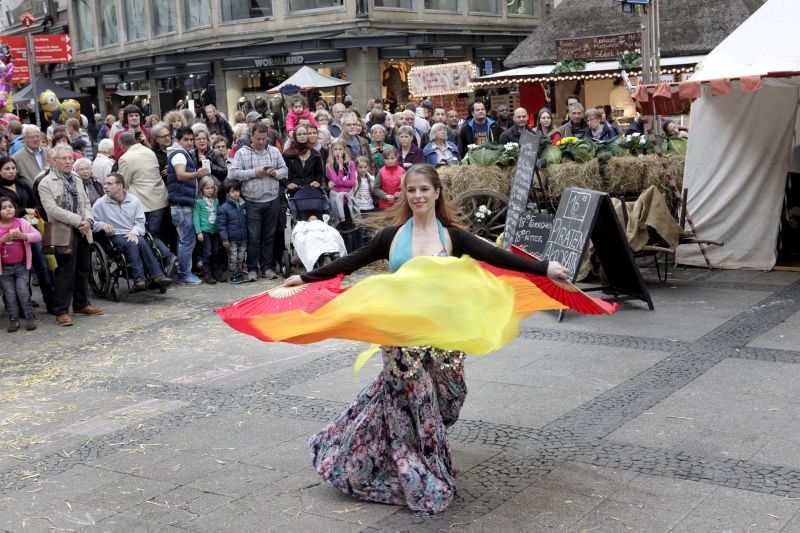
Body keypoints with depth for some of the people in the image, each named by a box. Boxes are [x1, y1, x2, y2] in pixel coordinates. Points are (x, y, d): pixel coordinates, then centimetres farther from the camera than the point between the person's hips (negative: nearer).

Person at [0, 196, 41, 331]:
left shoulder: (22, 223, -3)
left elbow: (38, 236, -6)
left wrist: (23, 236, -22)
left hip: (21, 265, 0)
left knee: (23, 292, -4)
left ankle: (30, 317, 6)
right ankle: (13, 319, 13)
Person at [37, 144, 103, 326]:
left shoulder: (77, 180, 15)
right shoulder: (46, 183, -8)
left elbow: (86, 204, 15)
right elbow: (52, 209, -17)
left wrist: (88, 220, -6)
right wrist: (78, 221, -19)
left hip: (82, 233, 7)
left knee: (83, 270, 14)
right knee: (65, 272, -6)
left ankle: (82, 304, 28)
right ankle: (61, 311, 2)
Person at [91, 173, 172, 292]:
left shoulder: (134, 200, 9)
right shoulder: (100, 204, 3)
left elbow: (140, 221, 7)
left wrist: (134, 233, -11)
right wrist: (102, 225, -18)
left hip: (133, 234, 2)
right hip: (115, 236, -2)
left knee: (142, 242, -30)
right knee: (131, 244, -33)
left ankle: (157, 275, -34)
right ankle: (139, 278, -38)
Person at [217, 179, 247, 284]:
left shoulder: (243, 206, 6)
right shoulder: (224, 208, -11)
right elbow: (221, 224, -11)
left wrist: (247, 235, 15)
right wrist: (224, 239, -15)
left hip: (243, 238, 5)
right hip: (231, 239, -5)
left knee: (240, 258, 13)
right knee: (232, 259, 1)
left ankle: (239, 274, 25)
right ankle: (232, 276, 11)